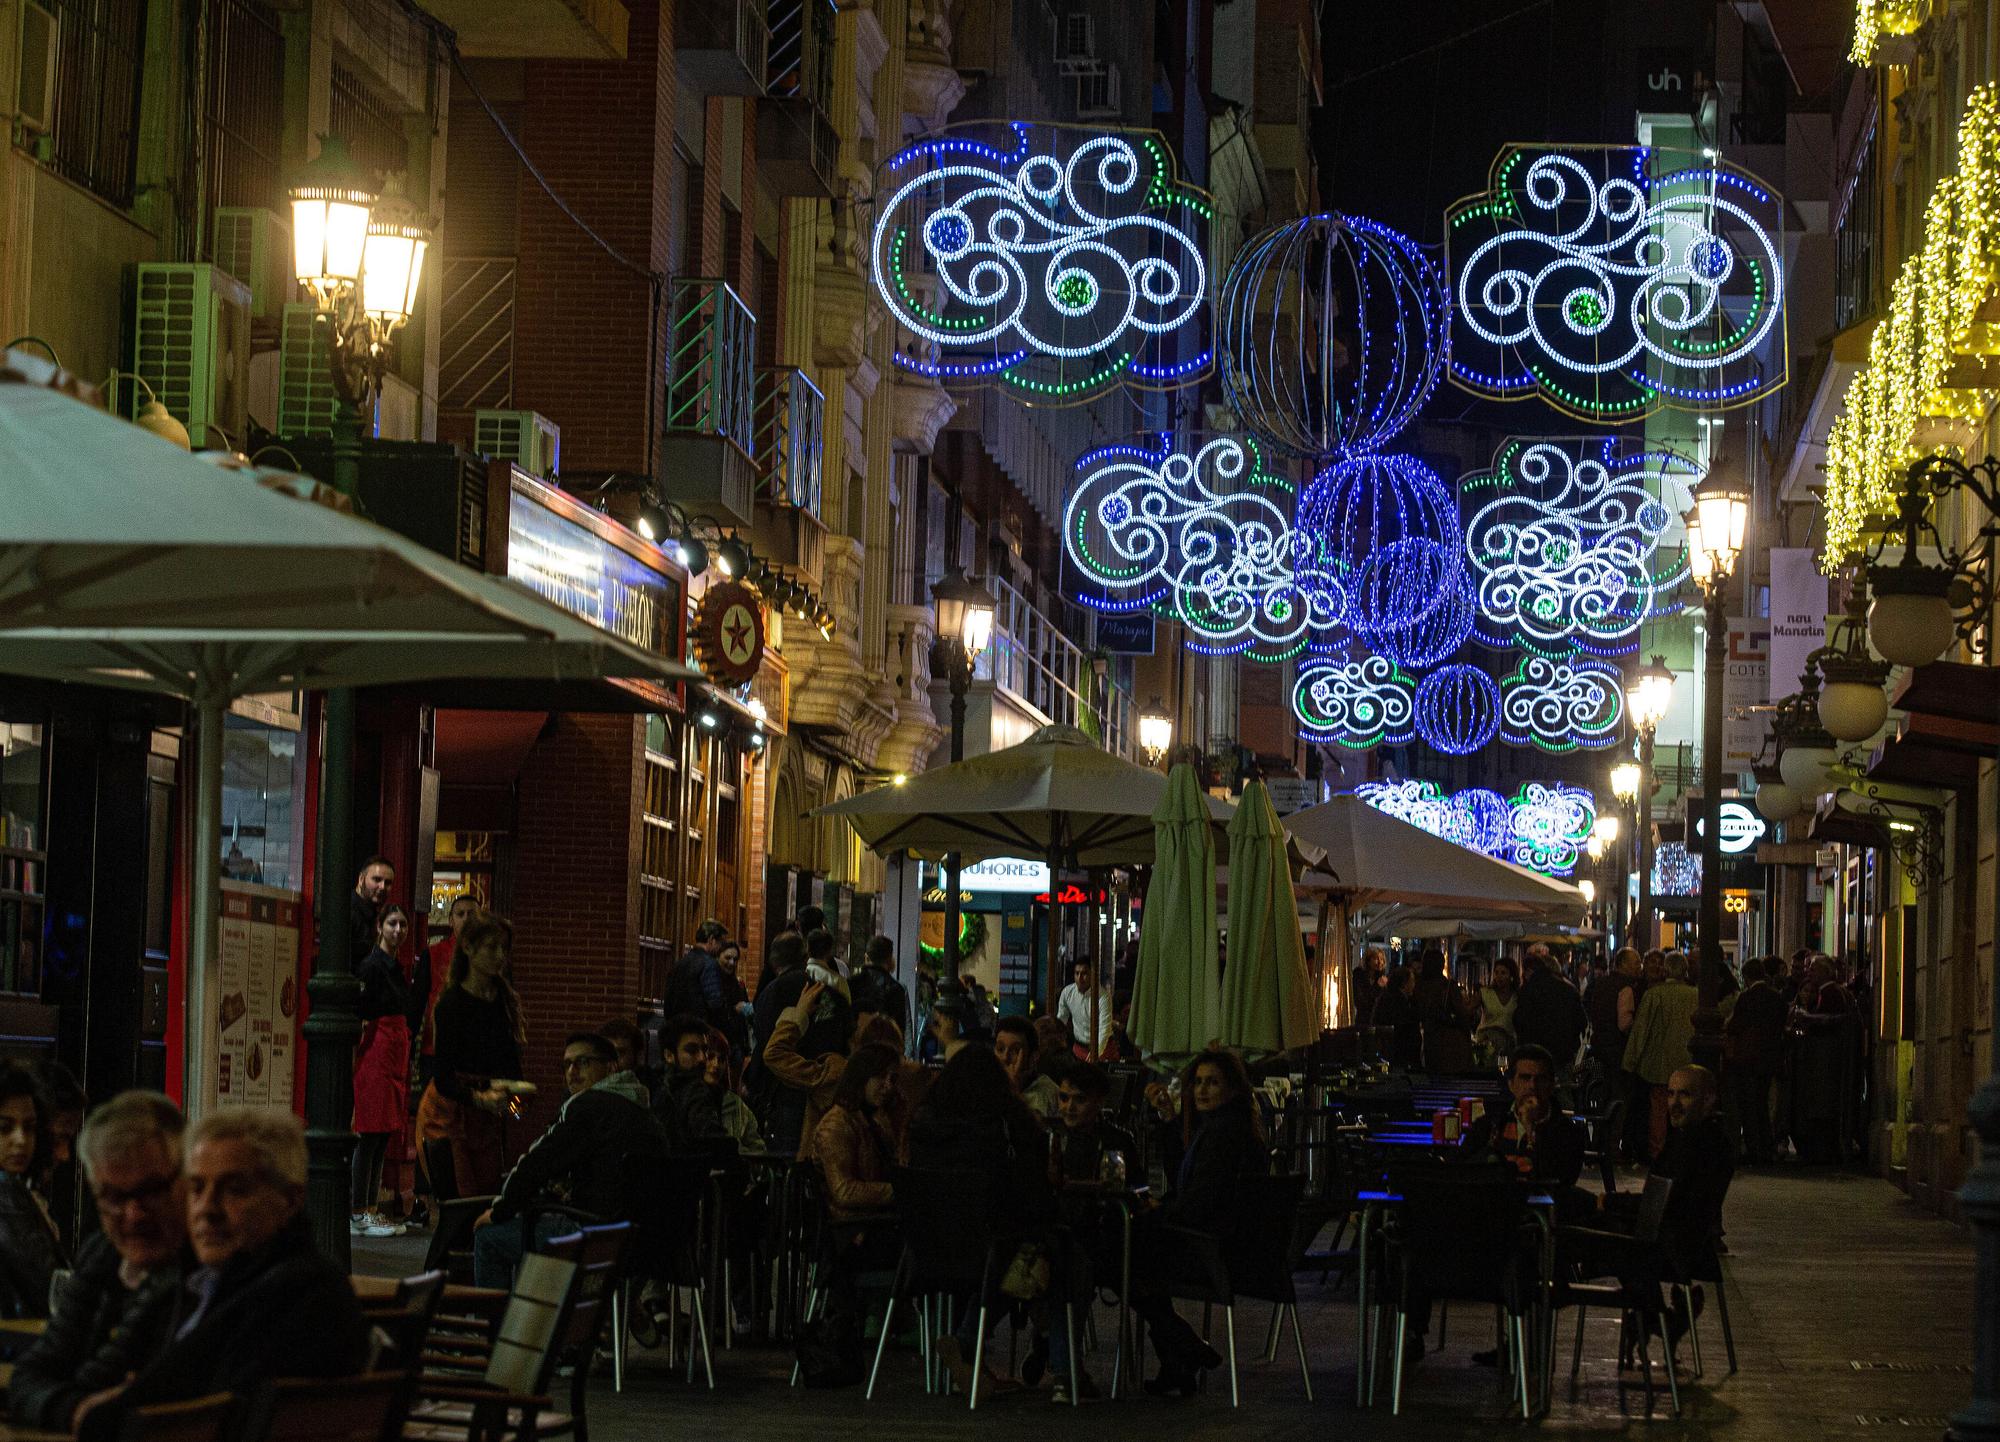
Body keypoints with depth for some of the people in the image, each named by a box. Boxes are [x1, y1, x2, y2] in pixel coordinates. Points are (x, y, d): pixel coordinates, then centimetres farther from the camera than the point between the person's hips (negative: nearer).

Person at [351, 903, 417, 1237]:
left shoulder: (399, 967, 17)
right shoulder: (372, 965, -10)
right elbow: (358, 1013, -14)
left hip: (397, 1054, 9)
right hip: (376, 1051, -9)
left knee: (384, 1136, 10)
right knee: (370, 1135, -7)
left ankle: (370, 1210, 14)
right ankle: (359, 1213, -5)